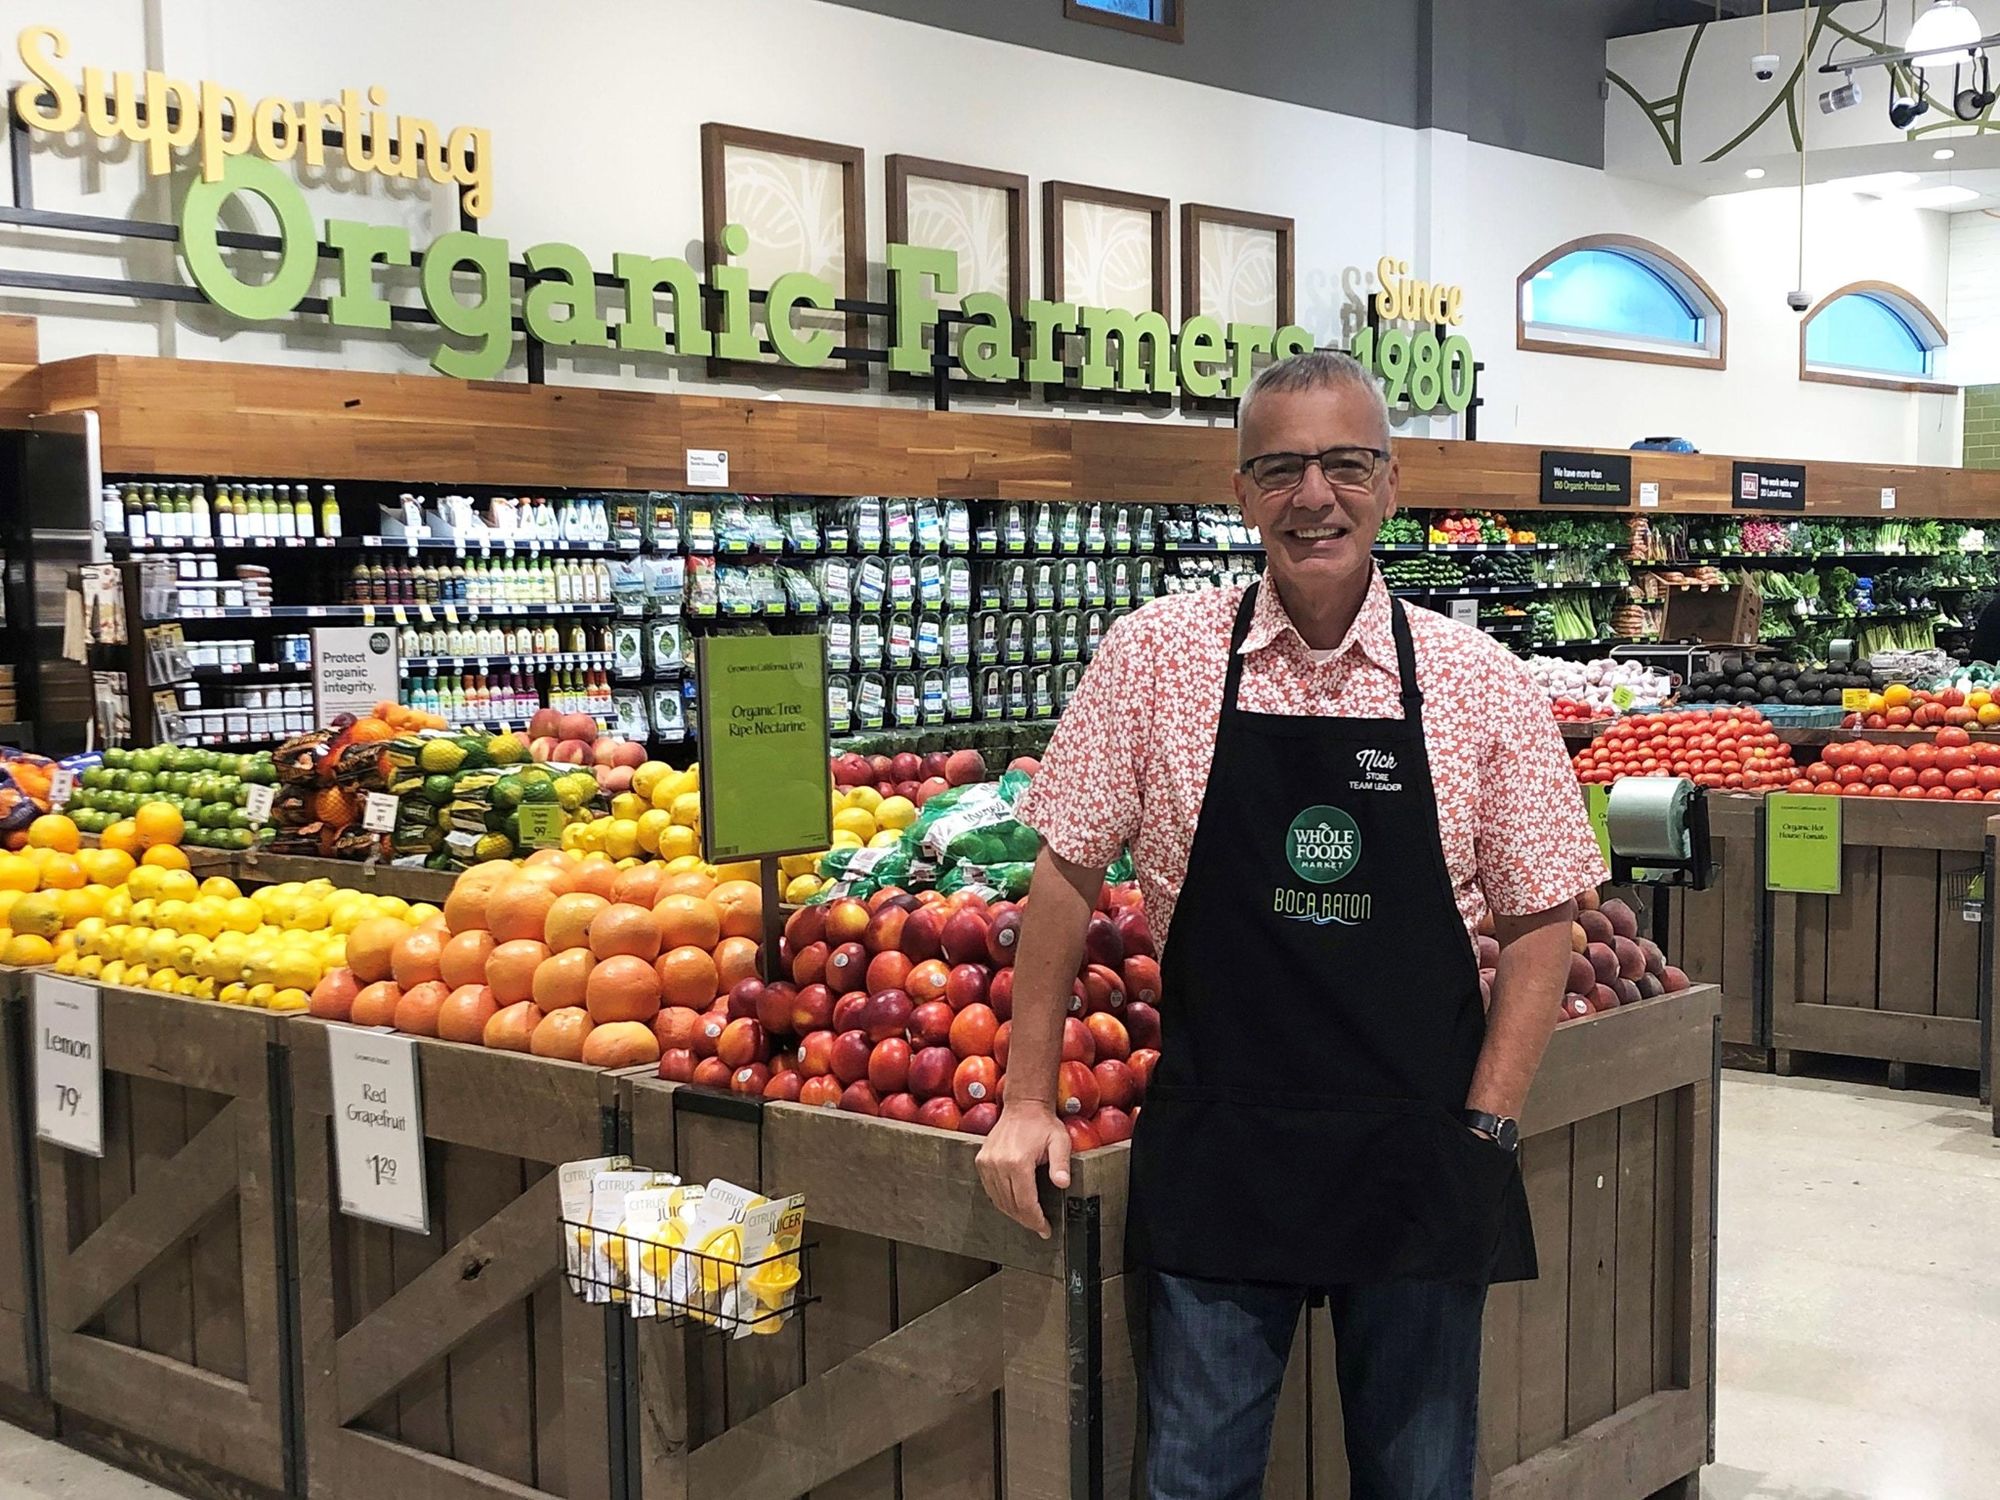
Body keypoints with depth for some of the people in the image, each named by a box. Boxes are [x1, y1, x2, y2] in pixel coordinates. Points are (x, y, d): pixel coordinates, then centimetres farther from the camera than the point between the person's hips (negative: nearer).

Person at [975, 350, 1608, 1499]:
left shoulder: (1483, 682, -2)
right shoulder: (1157, 655, -2)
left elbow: (1540, 918, 2)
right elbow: (1068, 874, 2)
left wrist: (1489, 1126, -5)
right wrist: (1028, 1101, 1)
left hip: (1418, 1159, 1)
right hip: (1215, 1152, 0)